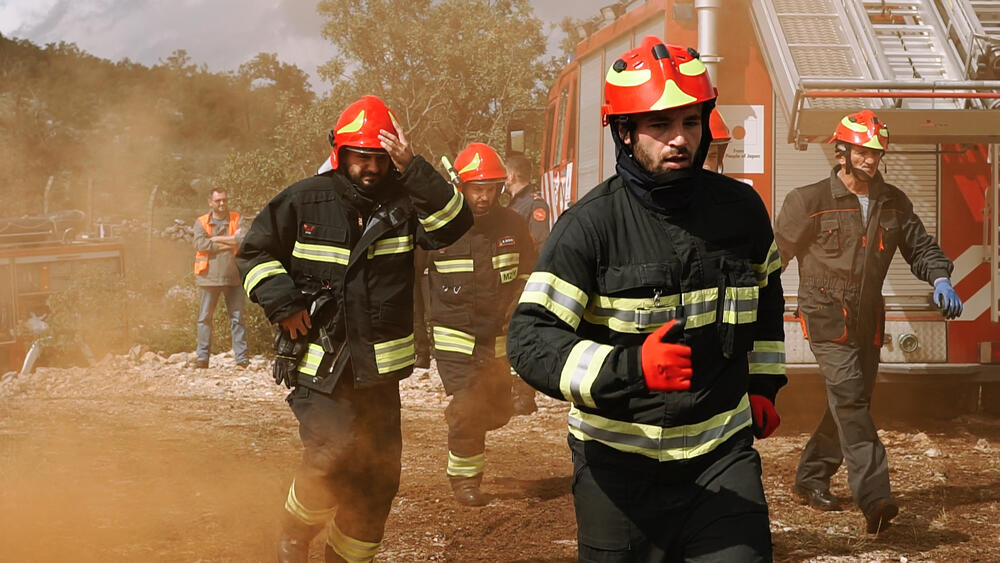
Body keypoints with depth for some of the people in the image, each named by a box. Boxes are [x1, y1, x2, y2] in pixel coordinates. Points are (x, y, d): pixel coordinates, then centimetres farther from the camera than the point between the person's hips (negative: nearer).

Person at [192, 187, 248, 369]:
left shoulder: (237, 219, 7)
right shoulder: (201, 222, 6)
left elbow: (243, 239, -11)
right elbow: (200, 244, -11)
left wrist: (216, 239, -9)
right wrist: (229, 243, -11)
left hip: (233, 277, 0)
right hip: (209, 277, 0)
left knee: (237, 318, 2)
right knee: (205, 318, 2)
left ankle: (241, 356, 4)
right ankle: (202, 356, 7)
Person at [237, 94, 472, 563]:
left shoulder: (404, 201, 1)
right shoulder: (304, 201, -3)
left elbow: (453, 224, -16)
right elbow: (255, 253, 7)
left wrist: (413, 171, -25)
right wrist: (283, 304, -7)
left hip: (379, 368, 4)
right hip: (317, 362, -3)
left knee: (379, 478, 8)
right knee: (333, 448, -23)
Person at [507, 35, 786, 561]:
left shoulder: (740, 207, 2)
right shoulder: (590, 224, -12)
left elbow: (766, 295, 24)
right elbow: (530, 339, -20)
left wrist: (764, 383, 20)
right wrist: (631, 366, -34)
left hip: (722, 451, 3)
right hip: (620, 463, -2)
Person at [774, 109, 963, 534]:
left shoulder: (893, 202, 9)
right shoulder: (809, 200, -6)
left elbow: (920, 247, 13)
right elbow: (775, 254, 0)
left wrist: (939, 279, -8)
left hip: (868, 320, 6)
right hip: (826, 318, -6)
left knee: (852, 404, 10)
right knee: (849, 398, -18)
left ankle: (811, 478, 28)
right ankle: (874, 496, -27)